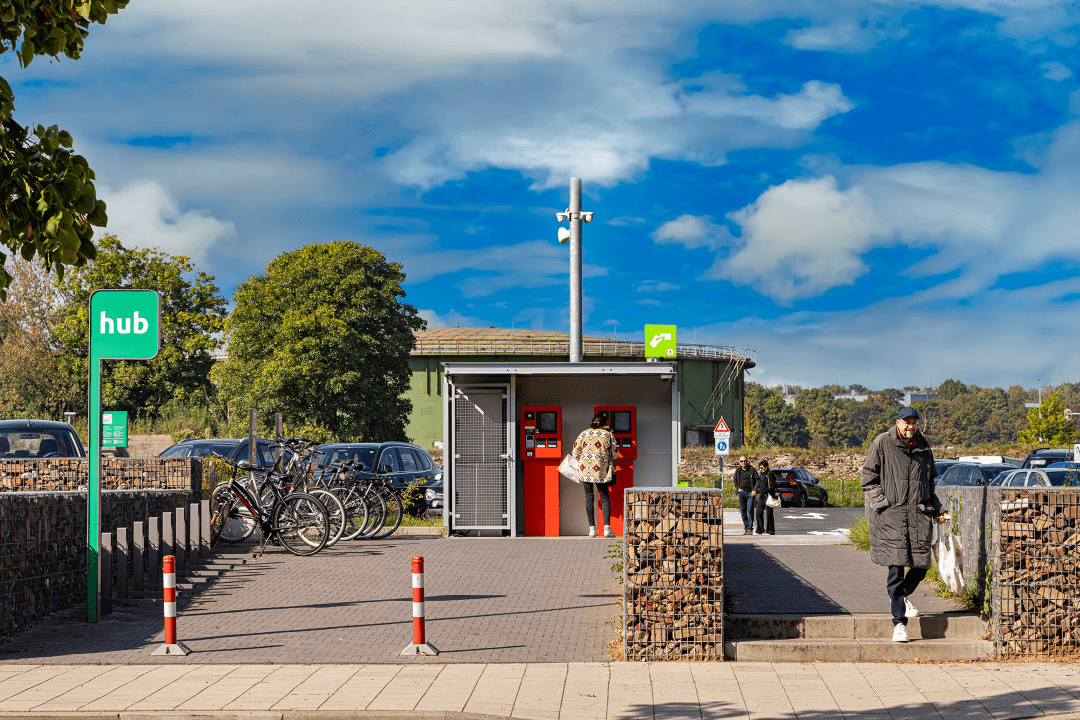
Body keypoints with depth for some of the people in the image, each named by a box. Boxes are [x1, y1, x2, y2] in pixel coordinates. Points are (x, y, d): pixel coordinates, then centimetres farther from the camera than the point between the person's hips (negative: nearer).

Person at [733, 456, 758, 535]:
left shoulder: (752, 469, -2)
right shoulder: (738, 471, 9)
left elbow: (757, 480, 0)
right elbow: (735, 481, 21)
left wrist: (754, 490, -8)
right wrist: (738, 488, 5)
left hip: (750, 493, -4)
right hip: (742, 492, 4)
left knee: (750, 510, -10)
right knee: (743, 510, 4)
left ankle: (750, 528, -7)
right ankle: (746, 527, 11)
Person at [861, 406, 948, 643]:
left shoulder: (923, 446, 14)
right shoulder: (882, 444, 1)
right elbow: (869, 477, 3)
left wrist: (937, 510, 17)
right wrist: (880, 503, -8)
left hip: (919, 512, 4)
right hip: (890, 513, -4)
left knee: (921, 564, 2)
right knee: (896, 566, -8)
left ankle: (901, 595, 35)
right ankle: (899, 622, -5)